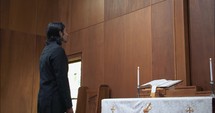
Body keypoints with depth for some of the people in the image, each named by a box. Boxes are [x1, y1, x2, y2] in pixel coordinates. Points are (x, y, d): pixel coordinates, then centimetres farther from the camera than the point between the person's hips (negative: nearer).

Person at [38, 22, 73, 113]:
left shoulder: (46, 50, 15)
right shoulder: (58, 50, -13)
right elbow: (61, 79, -18)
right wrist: (68, 105, -15)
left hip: (45, 99, 9)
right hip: (53, 101, -9)